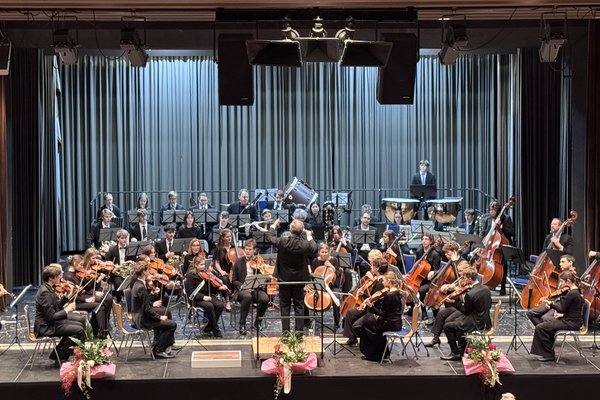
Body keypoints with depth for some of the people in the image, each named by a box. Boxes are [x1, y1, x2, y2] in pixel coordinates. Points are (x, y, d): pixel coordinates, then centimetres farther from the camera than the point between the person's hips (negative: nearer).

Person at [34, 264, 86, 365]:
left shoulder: (47, 288, 7)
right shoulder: (45, 292, -24)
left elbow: (57, 306, 16)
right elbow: (51, 316, -27)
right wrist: (67, 310, -16)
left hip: (50, 323, 11)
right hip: (45, 327, -11)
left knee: (79, 324, 17)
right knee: (79, 330, -17)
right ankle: (59, 357, -4)